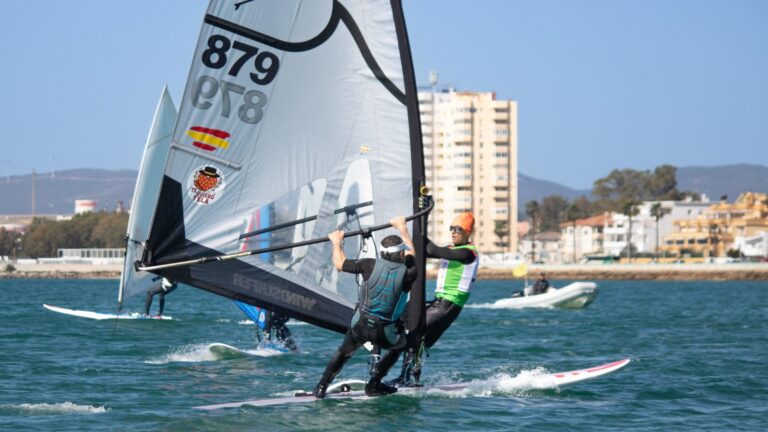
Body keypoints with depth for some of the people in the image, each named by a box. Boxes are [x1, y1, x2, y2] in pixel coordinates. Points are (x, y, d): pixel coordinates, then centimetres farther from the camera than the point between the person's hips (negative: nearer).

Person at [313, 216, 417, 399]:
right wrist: (402, 228, 28)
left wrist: (336, 242, 24)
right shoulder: (407, 274, -8)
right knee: (399, 343, 32)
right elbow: (411, 256, 16)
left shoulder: (371, 265, -8)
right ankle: (374, 386, 28)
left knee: (343, 352, 29)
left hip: (360, 326, 2)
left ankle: (321, 387, 23)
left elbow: (339, 264, 6)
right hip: (385, 332, -1)